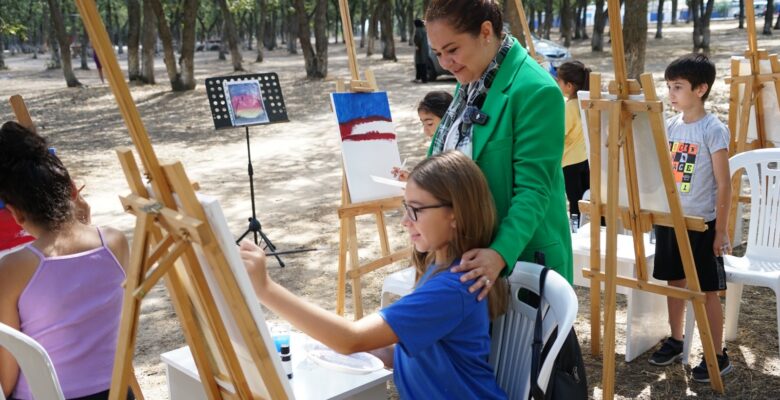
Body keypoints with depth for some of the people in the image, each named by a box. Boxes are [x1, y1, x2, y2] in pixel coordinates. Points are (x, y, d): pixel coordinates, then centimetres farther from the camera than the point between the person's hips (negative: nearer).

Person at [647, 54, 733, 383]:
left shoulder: (713, 130, -13)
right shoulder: (670, 126, 5)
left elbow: (724, 185, -12)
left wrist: (721, 230, -12)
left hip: (701, 223, -6)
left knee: (707, 291, 2)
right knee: (675, 281, 16)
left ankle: (718, 356, 15)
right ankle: (676, 341, 31)